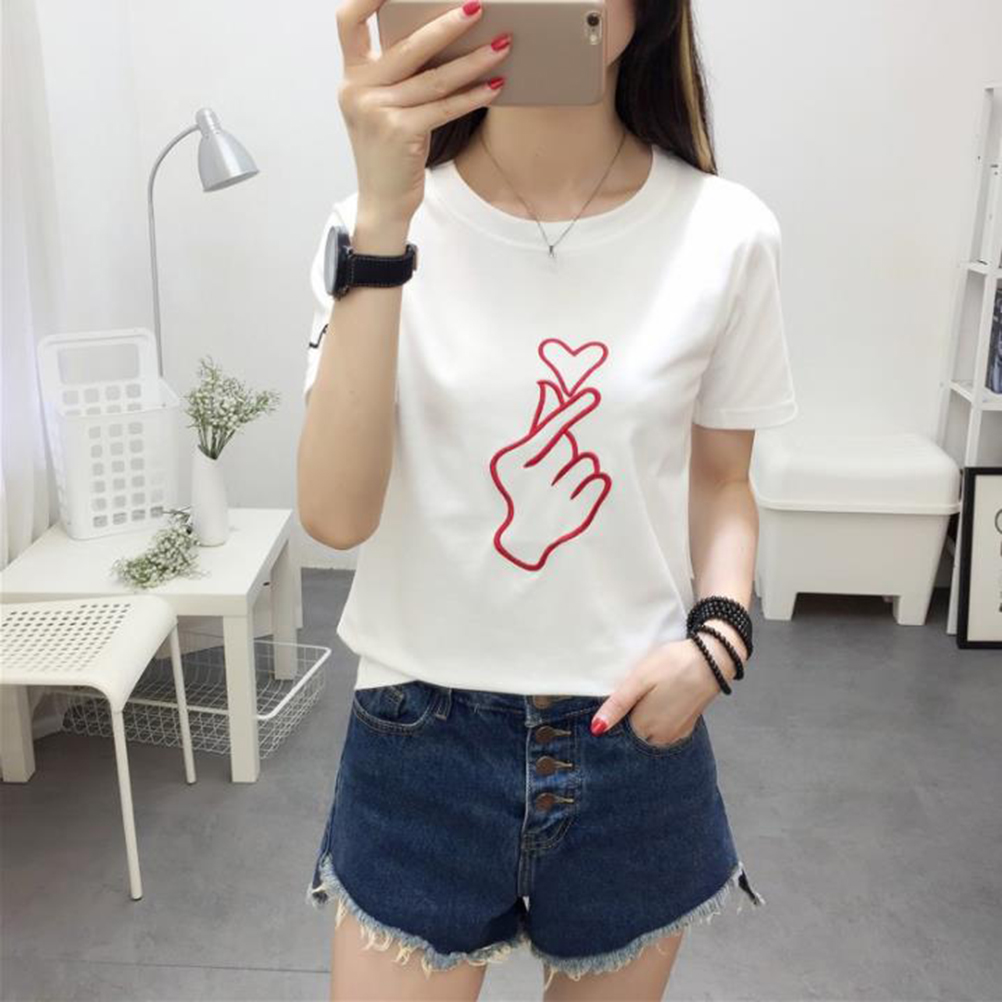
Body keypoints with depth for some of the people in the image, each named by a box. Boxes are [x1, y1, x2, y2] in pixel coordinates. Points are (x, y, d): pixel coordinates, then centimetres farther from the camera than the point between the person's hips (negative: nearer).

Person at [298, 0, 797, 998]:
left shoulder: (726, 234, -8)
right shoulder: (383, 223, -10)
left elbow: (720, 477, 5)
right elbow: (335, 514, -21)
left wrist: (718, 636, -13)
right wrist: (382, 223, -28)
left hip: (635, 731, 2)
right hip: (423, 732, -1)